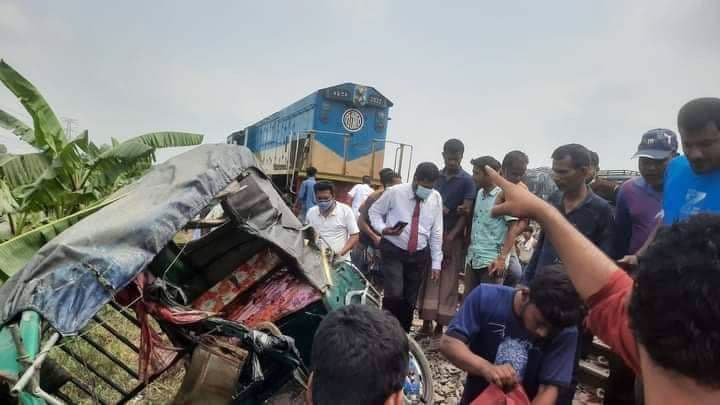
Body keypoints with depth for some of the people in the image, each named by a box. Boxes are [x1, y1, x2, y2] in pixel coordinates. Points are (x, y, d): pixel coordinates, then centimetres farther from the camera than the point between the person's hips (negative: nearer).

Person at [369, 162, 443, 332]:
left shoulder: (436, 198, 0)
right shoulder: (395, 192, -10)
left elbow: (436, 232, 5)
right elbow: (374, 211, 3)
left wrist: (436, 262, 5)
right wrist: (382, 228, -17)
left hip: (419, 255, 3)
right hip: (393, 251, -3)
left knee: (410, 301, 10)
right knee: (394, 295, -18)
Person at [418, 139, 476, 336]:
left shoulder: (467, 181, -3)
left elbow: (467, 213, -9)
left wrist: (450, 238, -17)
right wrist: (438, 208, -11)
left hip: (453, 236, -3)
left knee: (447, 283, 0)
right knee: (427, 278, 4)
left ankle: (440, 326, 8)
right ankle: (427, 322, 13)